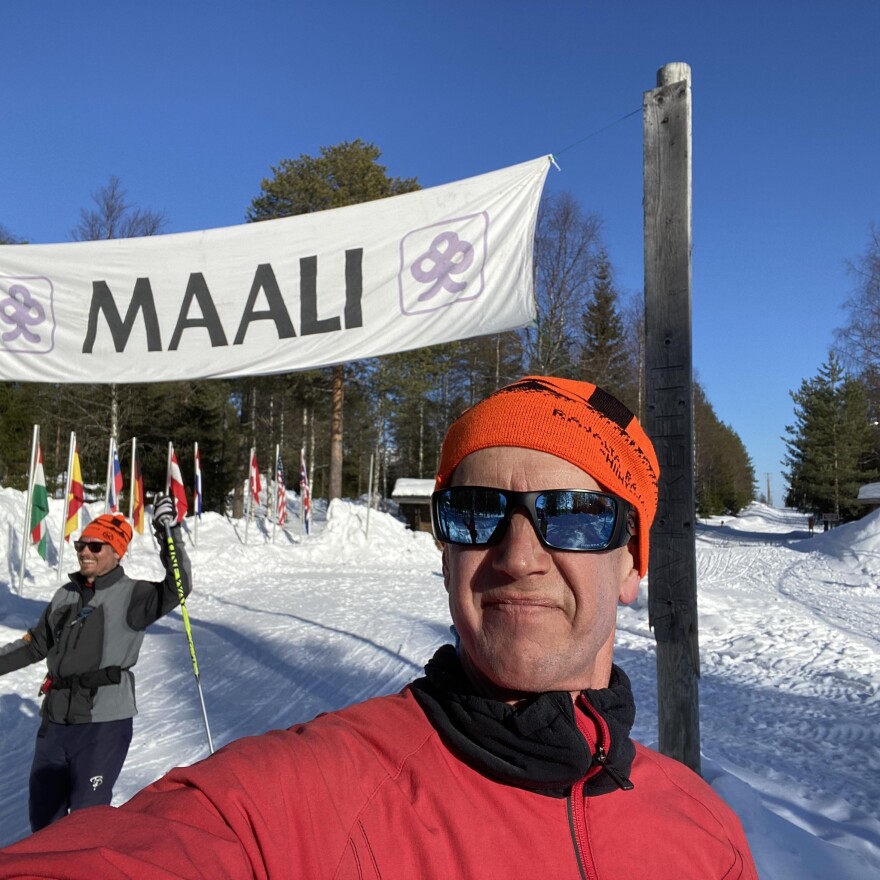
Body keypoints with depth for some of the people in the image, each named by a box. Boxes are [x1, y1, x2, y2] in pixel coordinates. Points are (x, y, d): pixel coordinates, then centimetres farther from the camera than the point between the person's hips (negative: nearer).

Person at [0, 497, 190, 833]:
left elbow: (176, 590, -25)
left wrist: (169, 535, -32)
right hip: (55, 720, 7)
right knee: (42, 811, 18)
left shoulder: (131, 595, -7)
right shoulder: (65, 595, 12)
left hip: (104, 722, -6)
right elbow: (36, 644, 23)